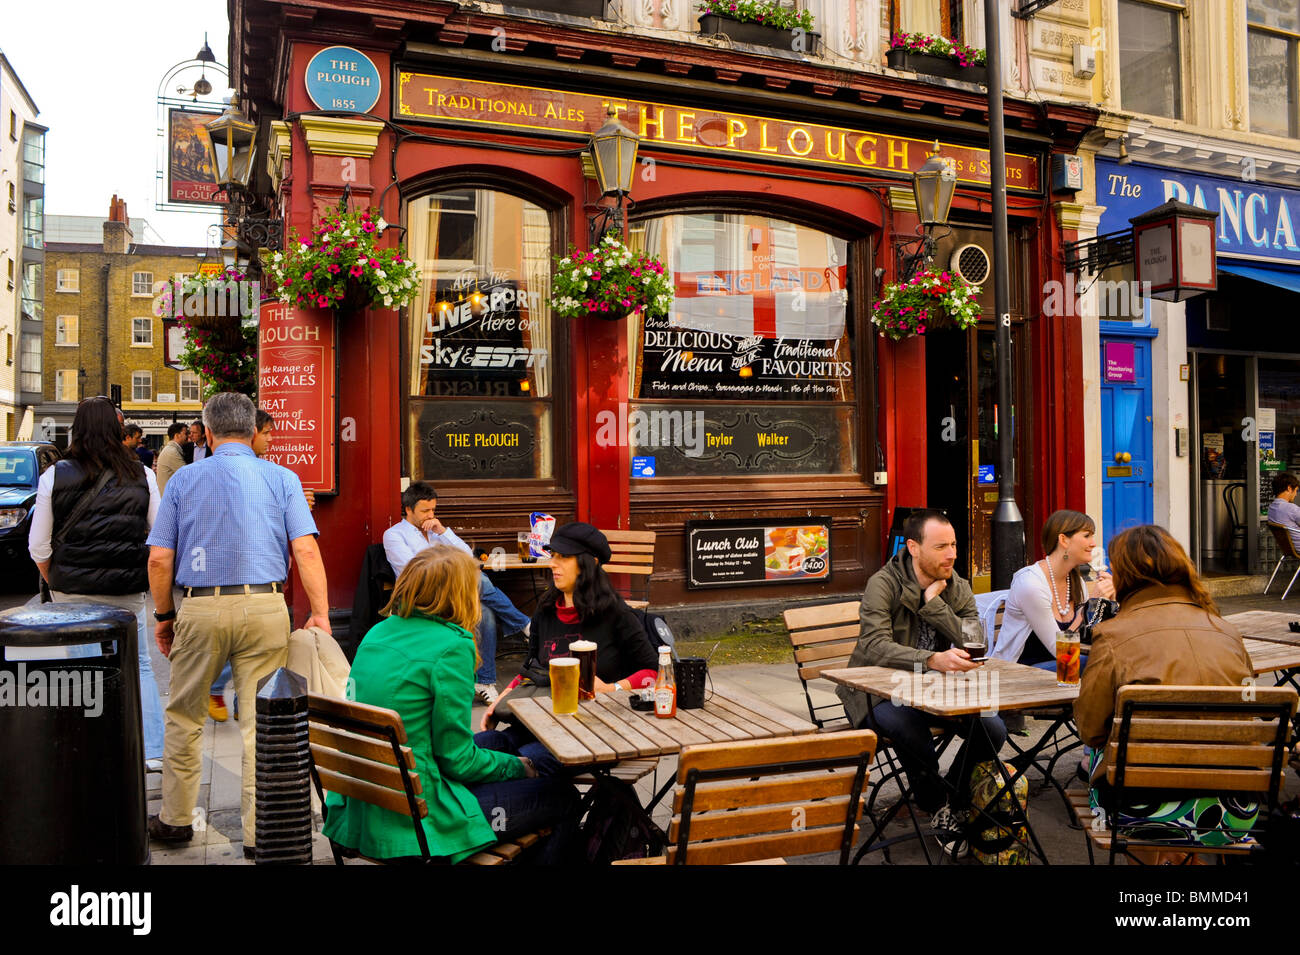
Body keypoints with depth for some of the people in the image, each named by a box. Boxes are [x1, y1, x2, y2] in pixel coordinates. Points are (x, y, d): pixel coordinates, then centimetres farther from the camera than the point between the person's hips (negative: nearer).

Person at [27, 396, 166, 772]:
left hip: (72, 590, 0)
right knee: (139, 667, 10)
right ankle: (152, 752, 8)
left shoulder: (55, 476, -3)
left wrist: (57, 584, 15)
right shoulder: (141, 475, -1)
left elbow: (38, 547, 1)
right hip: (127, 590, 1)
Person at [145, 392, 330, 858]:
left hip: (200, 609, 1)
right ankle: (259, 830, 10)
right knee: (260, 720, 5)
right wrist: (320, 614, -4)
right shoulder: (281, 478, 4)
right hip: (264, 606, 0)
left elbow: (159, 559, 3)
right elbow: (306, 550, -6)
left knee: (183, 717, 17)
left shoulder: (184, 479, 7)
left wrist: (164, 616, 14)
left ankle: (175, 820, 28)